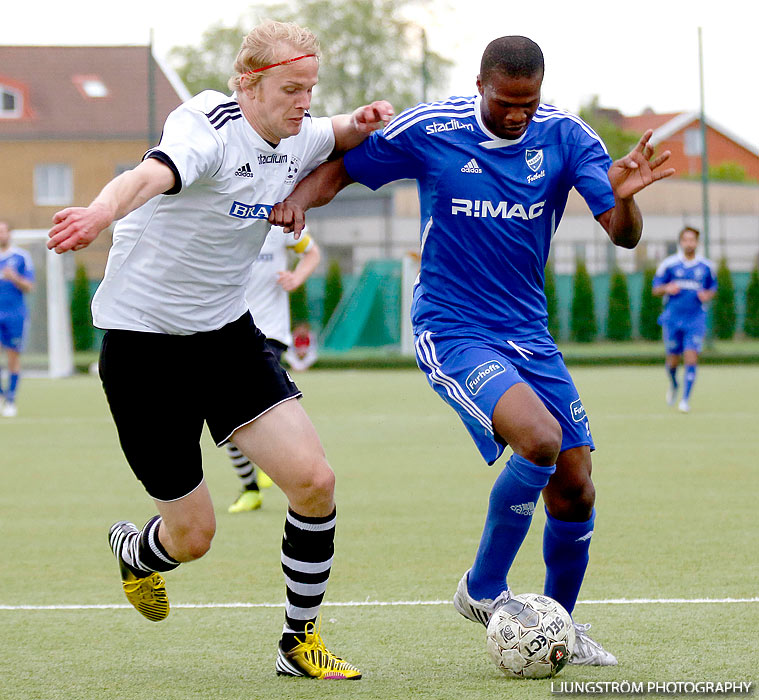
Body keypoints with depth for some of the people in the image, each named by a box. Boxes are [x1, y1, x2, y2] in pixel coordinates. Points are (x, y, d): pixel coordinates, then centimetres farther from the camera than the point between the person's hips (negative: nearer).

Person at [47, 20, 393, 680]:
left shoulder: (296, 138, 0)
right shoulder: (210, 128, -23)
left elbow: (340, 137, 25)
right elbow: (151, 174, -45)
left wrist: (363, 122, -1)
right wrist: (102, 211, -68)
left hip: (228, 334, 6)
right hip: (143, 341, -6)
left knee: (314, 480, -11)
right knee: (193, 536, 1)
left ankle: (300, 642, 8)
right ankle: (135, 553, 40)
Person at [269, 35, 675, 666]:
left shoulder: (565, 137, -5)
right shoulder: (428, 131, -10)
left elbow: (624, 236, -10)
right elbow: (342, 167, 2)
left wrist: (623, 197, -32)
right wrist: (301, 196, -19)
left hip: (528, 332, 4)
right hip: (452, 334, -4)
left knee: (575, 490, 1)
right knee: (540, 439, -27)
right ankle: (483, 590, -7)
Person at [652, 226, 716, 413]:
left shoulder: (706, 266, 5)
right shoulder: (669, 264, 1)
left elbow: (713, 289, 18)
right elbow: (656, 289, 5)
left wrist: (707, 295, -5)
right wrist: (667, 288, -16)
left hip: (695, 318, 0)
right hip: (673, 318, 0)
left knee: (691, 358, -14)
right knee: (673, 360, 6)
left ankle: (685, 399, -9)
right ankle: (674, 385, 40)